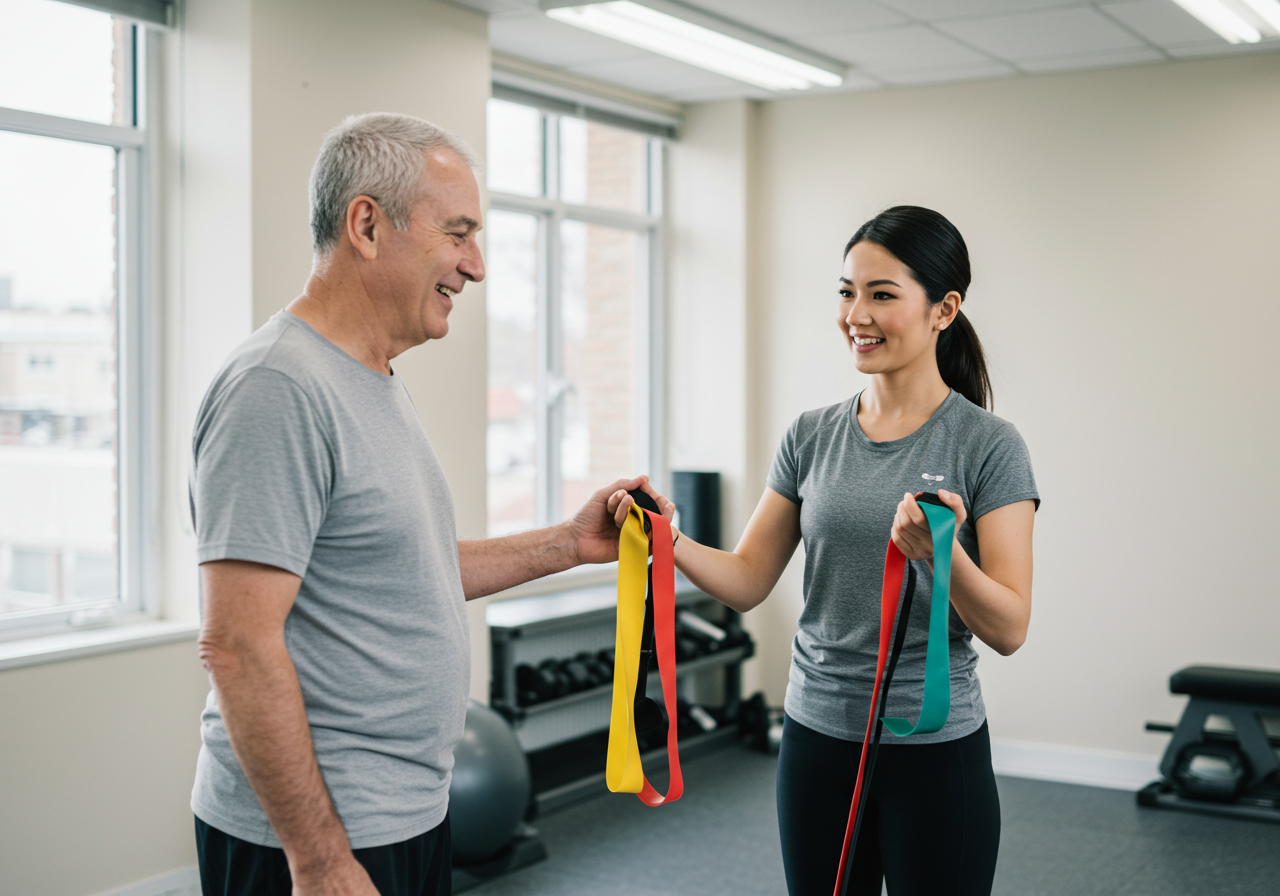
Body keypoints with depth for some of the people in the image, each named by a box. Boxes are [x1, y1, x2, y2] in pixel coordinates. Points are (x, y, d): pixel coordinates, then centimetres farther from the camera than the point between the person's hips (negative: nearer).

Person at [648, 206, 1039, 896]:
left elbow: (1009, 628, -12)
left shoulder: (987, 446, -9)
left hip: (936, 750, -4)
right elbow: (747, 581, 4)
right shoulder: (811, 437, 4)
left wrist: (942, 554, -30)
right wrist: (669, 538, -14)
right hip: (818, 739, 4)